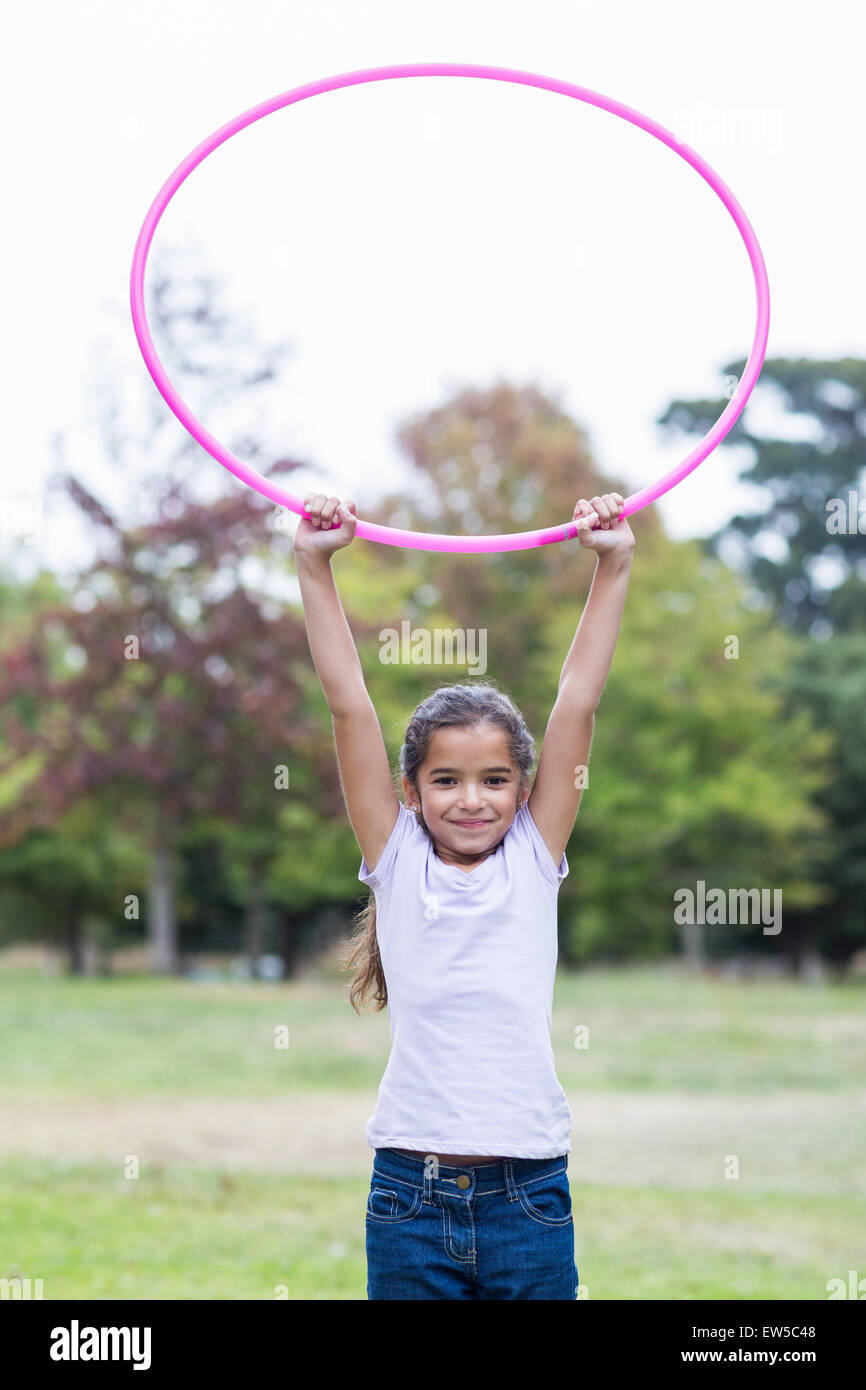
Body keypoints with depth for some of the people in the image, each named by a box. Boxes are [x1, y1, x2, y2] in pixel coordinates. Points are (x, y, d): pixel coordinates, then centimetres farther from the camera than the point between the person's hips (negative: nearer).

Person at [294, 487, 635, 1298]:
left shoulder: (533, 861, 5)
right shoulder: (397, 863, 4)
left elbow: (577, 704, 2)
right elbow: (348, 704, 0)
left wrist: (613, 566, 0)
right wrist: (314, 566, -2)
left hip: (529, 1196, 1)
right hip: (409, 1194, 0)